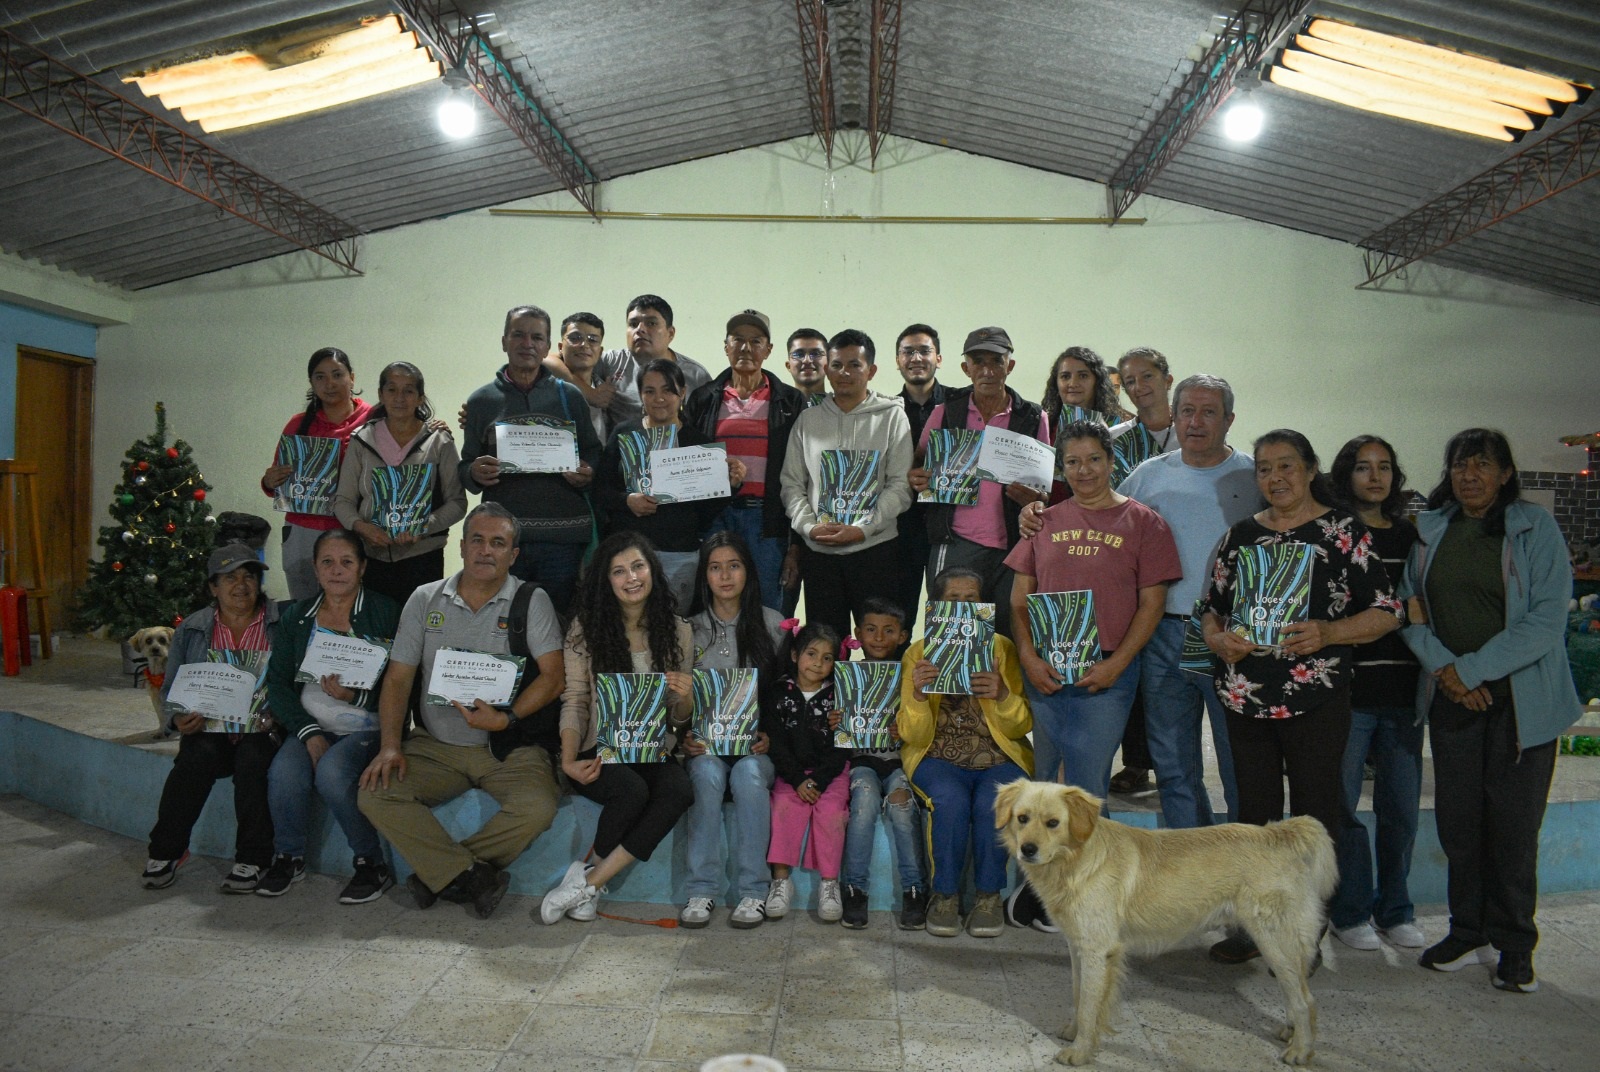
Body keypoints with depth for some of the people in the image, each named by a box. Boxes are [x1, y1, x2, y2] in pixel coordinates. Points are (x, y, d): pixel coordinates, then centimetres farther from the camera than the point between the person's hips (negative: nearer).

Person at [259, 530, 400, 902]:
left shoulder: (385, 613, -1)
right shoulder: (296, 617, 12)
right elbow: (278, 683, 5)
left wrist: (353, 696, -21)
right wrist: (309, 732, -9)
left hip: (367, 728, -4)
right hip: (310, 726, 4)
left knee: (330, 772, -31)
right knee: (283, 773, -25)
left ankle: (373, 864, -12)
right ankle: (288, 857, 2)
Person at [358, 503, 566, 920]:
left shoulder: (531, 601, 1)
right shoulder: (425, 600, 8)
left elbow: (554, 676, -6)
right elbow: (398, 678, 6)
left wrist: (507, 719, -20)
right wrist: (390, 745, -7)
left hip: (510, 748, -2)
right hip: (436, 745, 3)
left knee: (538, 807, -29)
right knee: (375, 792, -22)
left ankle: (440, 873, -10)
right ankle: (471, 876, -18)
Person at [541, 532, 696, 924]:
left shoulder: (678, 631, 7)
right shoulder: (587, 627, 2)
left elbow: (679, 721, 11)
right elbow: (574, 700, -1)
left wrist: (684, 698, -14)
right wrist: (569, 759, -18)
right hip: (598, 749, -2)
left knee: (680, 790, -30)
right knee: (632, 789, -34)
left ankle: (590, 878, -20)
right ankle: (590, 888, -10)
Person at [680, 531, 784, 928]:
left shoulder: (772, 624, 6)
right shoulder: (690, 629, 9)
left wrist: (771, 736, -11)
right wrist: (685, 737, -11)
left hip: (757, 744, -1)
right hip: (705, 742, 1)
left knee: (748, 773, -33)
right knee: (708, 772, -32)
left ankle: (753, 891, -25)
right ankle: (702, 890, -25)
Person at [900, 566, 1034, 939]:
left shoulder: (1002, 648, 4)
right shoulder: (918, 653, 2)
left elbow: (1022, 727, 0)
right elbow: (914, 736, -3)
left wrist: (1002, 695, -21)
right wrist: (918, 694, -23)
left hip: (999, 758, 1)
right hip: (938, 758, 0)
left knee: (992, 803, -30)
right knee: (950, 801, -31)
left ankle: (989, 897, -8)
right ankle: (945, 895, -10)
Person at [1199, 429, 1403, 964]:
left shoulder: (1343, 532, -2)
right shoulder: (1242, 534, 11)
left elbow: (1387, 611, -4)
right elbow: (1212, 606, 15)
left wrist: (1327, 632, -19)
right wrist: (1218, 639, -6)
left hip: (1315, 700, -4)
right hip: (1245, 696, 4)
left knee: (1314, 816, 4)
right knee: (1254, 810, 12)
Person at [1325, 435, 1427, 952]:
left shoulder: (1410, 536, 13)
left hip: (1403, 690, 4)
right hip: (1347, 689, -4)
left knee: (1401, 806, 9)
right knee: (1341, 803, 1)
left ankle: (1395, 910, 24)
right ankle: (1350, 911, 16)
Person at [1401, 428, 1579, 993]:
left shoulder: (1535, 528, -5)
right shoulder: (1430, 529, 7)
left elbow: (1546, 619, -12)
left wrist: (1473, 669, -15)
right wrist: (1443, 667, -9)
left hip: (1521, 698, -3)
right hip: (1450, 698, 3)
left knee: (1513, 822, 2)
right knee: (1457, 819, 8)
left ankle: (1514, 945, 18)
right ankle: (1467, 932, 24)